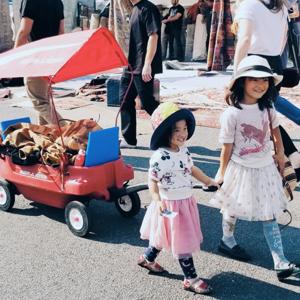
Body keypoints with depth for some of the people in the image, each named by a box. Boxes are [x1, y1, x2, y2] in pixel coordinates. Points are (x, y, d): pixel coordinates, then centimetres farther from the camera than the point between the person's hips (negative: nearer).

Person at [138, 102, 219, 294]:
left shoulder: (184, 150, 2)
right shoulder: (160, 157, -25)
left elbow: (191, 169, 18)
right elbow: (152, 181, -21)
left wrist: (209, 181, 22)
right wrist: (158, 201, -33)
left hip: (186, 201, 9)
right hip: (170, 205, -9)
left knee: (164, 235, 24)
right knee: (183, 242, 2)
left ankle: (148, 258, 46)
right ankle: (191, 278, 16)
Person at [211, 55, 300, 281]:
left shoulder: (267, 106, -5)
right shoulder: (232, 113, -20)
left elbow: (275, 128, 13)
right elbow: (227, 147, -14)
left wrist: (280, 154, 18)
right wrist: (222, 173, -6)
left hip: (265, 168, 5)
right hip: (241, 169, -5)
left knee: (270, 216, 7)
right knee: (233, 210, 16)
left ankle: (281, 263, 10)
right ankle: (227, 241, 44)